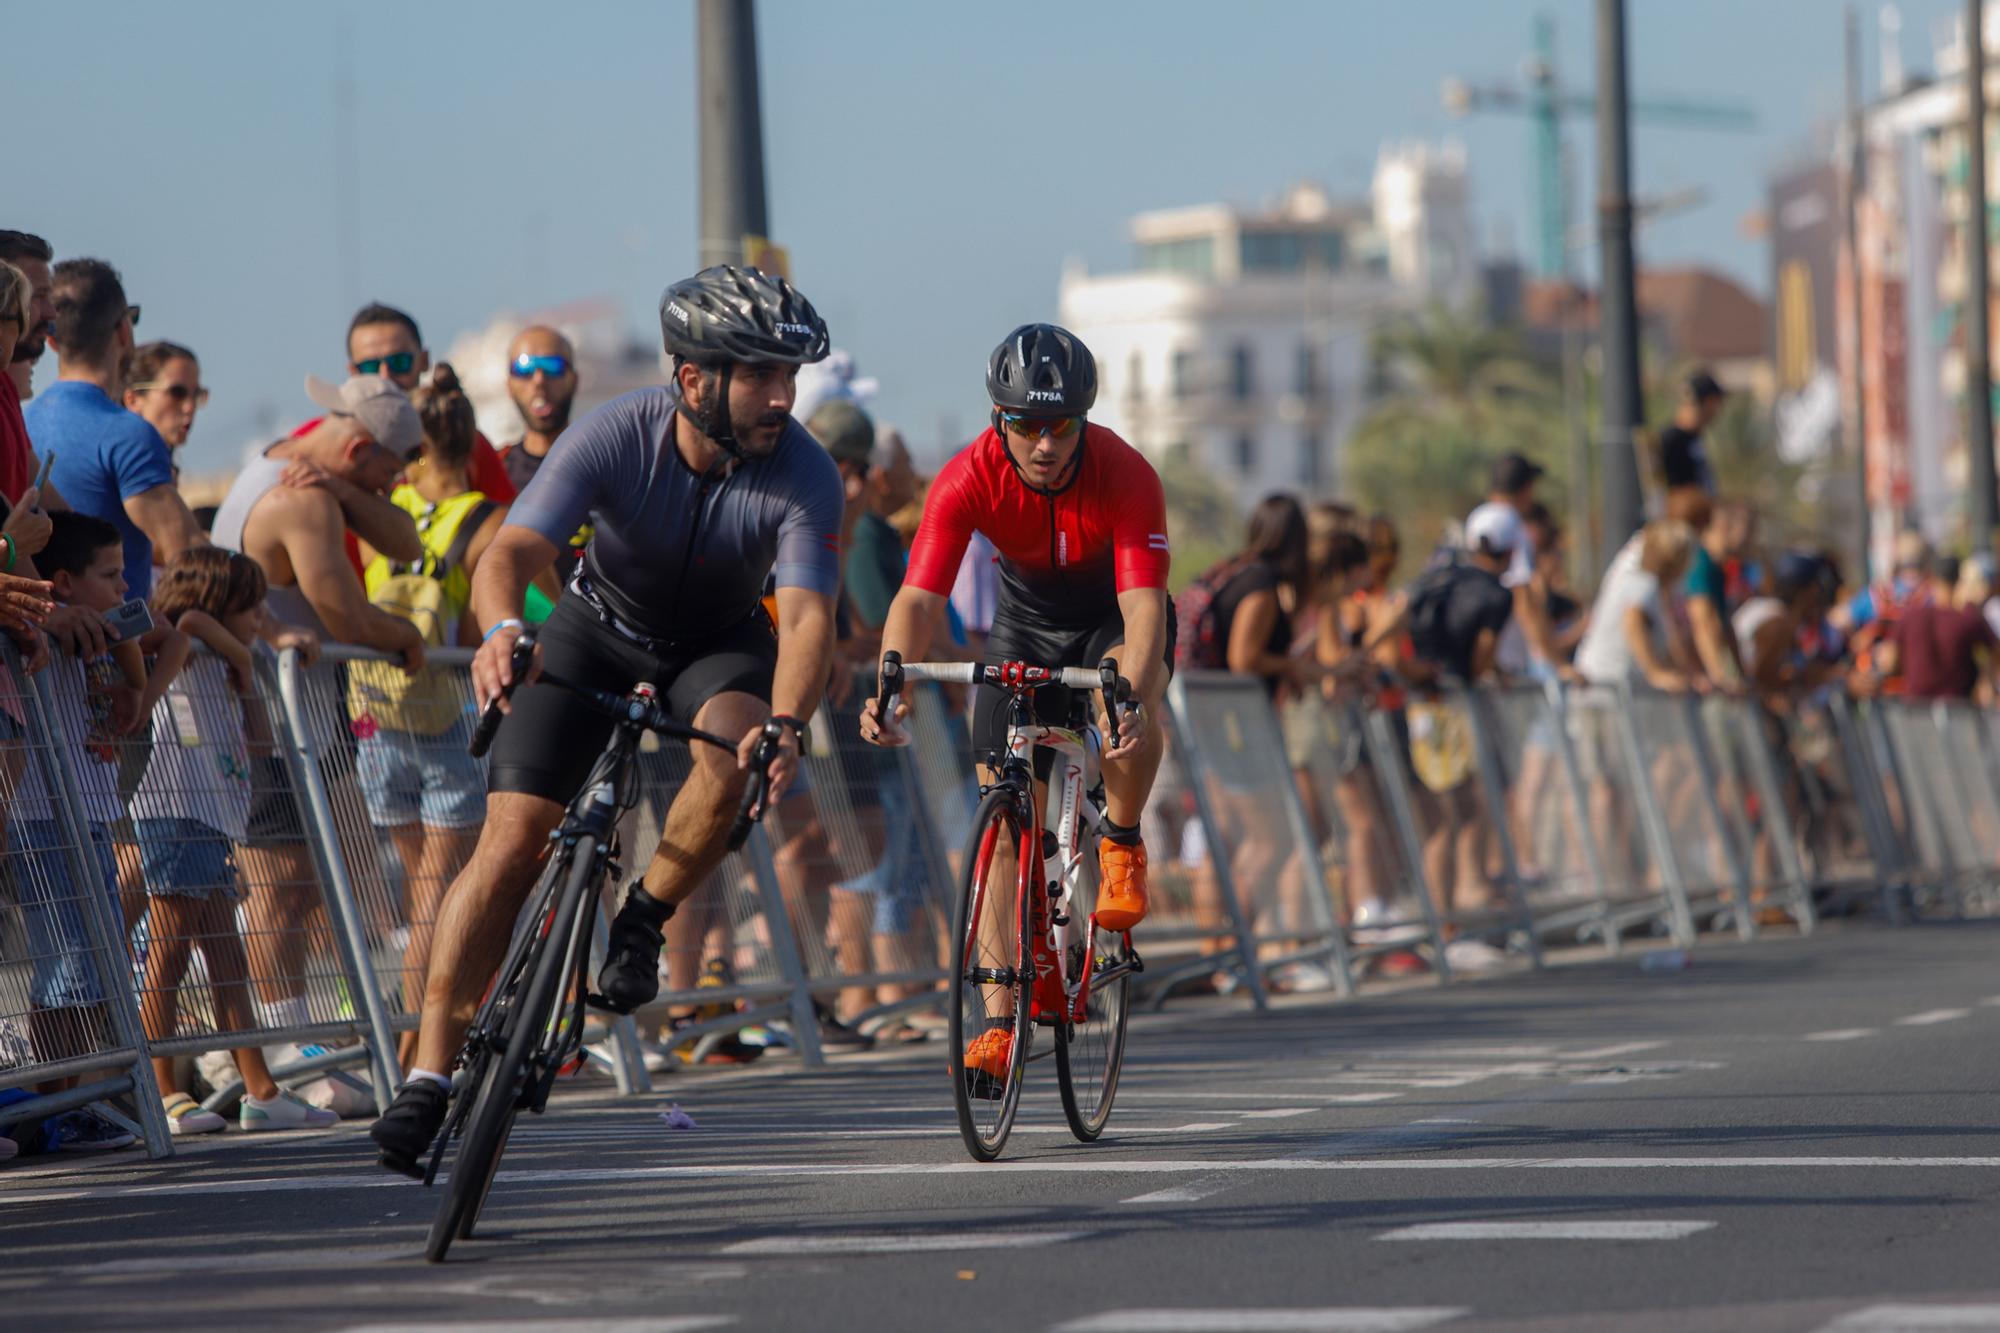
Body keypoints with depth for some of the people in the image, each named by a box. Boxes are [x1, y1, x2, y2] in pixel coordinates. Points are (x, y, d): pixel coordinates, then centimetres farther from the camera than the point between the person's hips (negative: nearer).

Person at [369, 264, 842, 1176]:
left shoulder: (804, 474, -28)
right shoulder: (614, 438, -29)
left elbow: (807, 618, -36)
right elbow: (509, 555, -38)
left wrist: (786, 722, -56)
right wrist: (501, 630, -61)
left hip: (719, 640, 1)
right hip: (599, 630, 0)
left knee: (738, 755, -34)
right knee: (512, 836, -14)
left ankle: (644, 919, -7)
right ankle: (430, 1074, -10)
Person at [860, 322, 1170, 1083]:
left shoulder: (1126, 476, -32)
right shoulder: (968, 480, -27)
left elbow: (1143, 605, -40)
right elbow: (919, 598, -33)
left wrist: (1130, 694, -59)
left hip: (1114, 615, -2)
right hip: (1026, 620, 2)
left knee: (1131, 705, -37)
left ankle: (1122, 847, -8)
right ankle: (1004, 1019, -4)